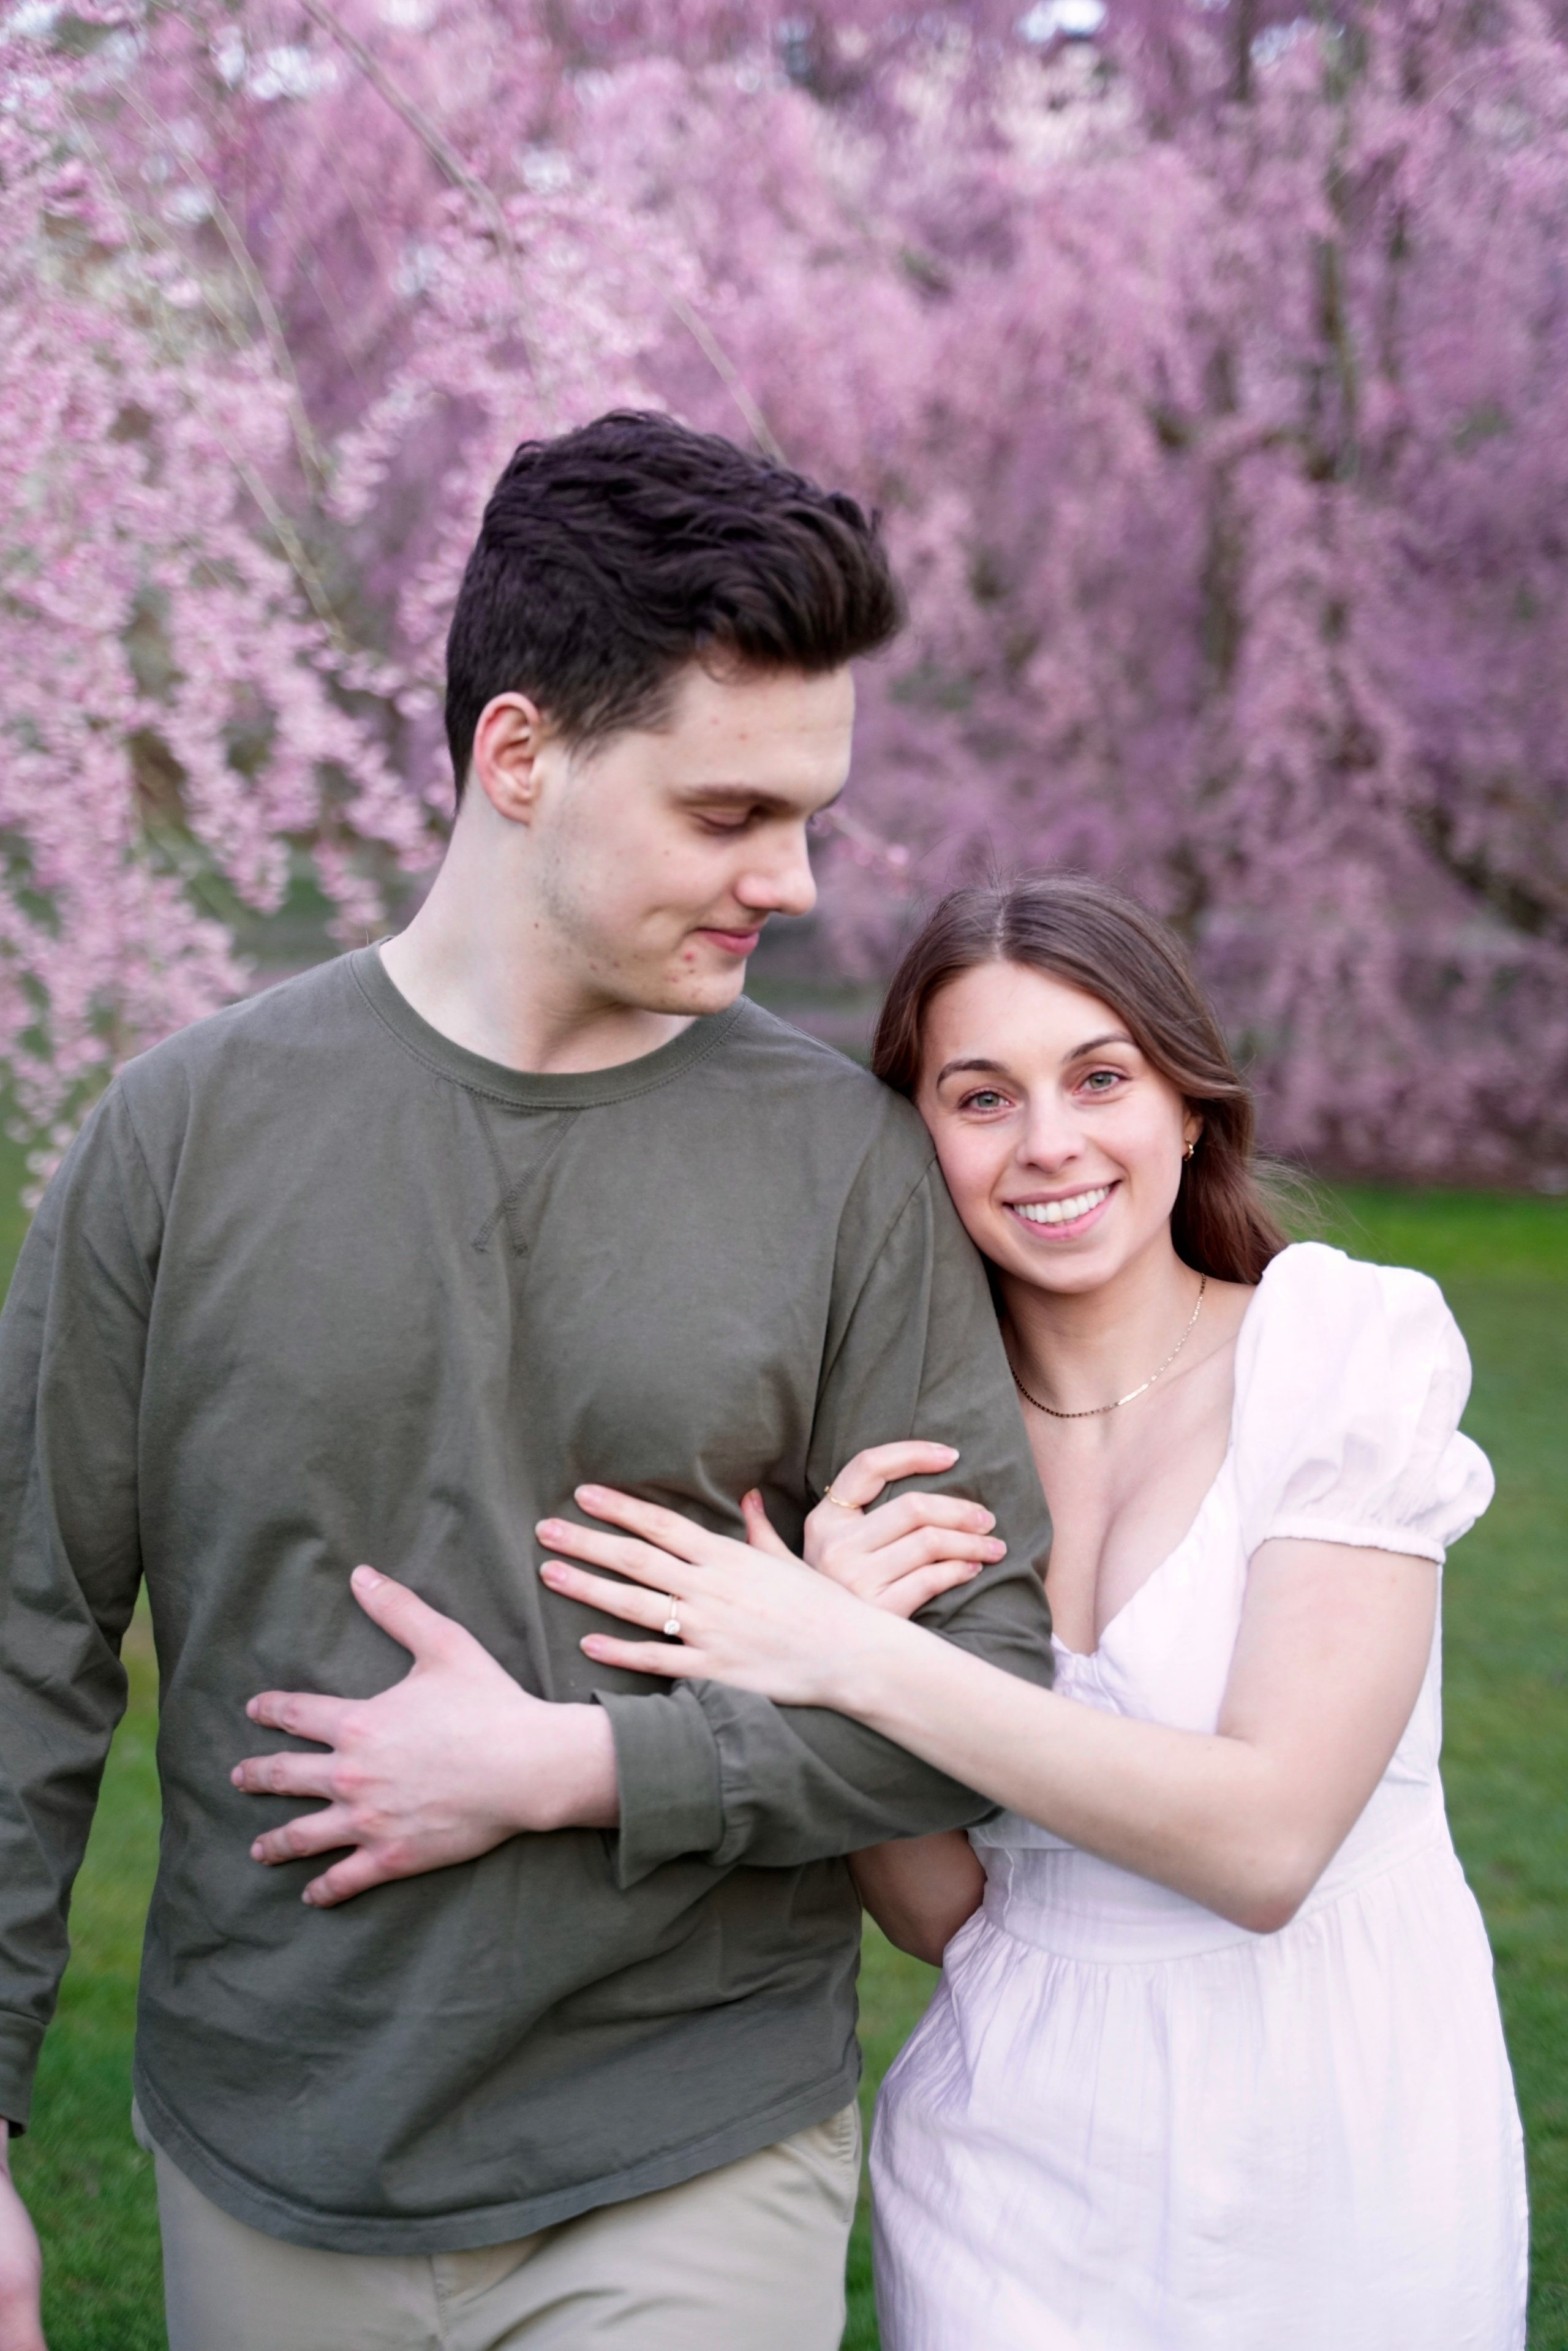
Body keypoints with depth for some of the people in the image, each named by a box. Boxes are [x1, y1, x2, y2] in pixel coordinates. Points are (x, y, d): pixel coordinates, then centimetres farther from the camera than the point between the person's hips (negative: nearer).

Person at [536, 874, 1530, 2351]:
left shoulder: (1354, 1346, -12)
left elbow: (1267, 1842, -21)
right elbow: (940, 1914, -4)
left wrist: (854, 1664, -23)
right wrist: (849, 1626, -20)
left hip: (1344, 2160, -2)